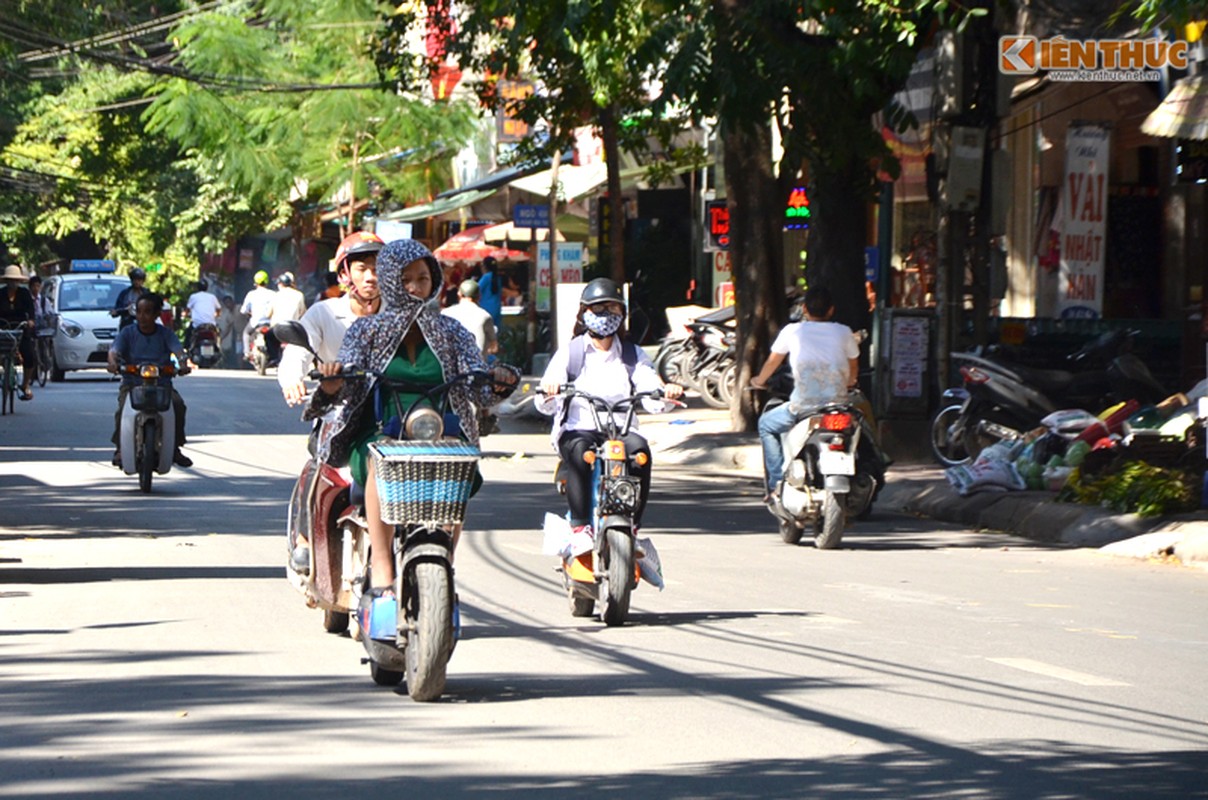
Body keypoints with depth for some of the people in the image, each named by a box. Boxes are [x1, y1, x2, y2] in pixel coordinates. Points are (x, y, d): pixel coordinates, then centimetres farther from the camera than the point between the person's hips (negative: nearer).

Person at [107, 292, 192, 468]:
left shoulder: (165, 333, 8)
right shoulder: (127, 333, 7)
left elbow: (177, 348, -9)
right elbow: (114, 349, -10)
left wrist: (182, 361, -34)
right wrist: (113, 361, -35)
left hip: (162, 384, 1)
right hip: (132, 383, -1)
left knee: (178, 404, -27)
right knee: (123, 407, -31)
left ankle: (175, 448, -14)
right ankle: (120, 449, -17)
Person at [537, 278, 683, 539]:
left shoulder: (633, 354, 15)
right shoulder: (570, 352, 8)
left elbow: (651, 397, 0)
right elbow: (545, 406, -3)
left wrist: (666, 392, -23)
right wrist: (549, 391, -27)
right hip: (577, 429, -2)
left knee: (640, 451, -31)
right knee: (580, 452, -36)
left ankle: (633, 524, -21)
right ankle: (580, 525, -29)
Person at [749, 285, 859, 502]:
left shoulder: (793, 331, 6)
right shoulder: (843, 332, 10)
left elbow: (772, 362, 20)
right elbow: (853, 368, 24)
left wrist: (759, 381, 41)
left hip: (803, 406, -2)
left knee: (767, 424, 23)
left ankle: (776, 484, 12)